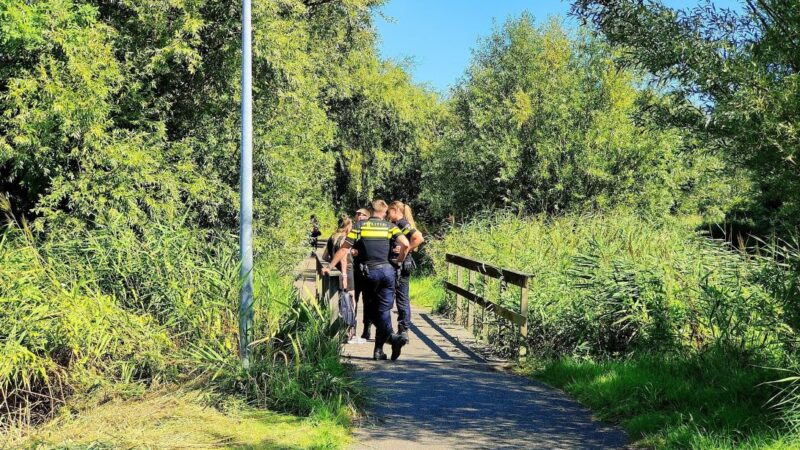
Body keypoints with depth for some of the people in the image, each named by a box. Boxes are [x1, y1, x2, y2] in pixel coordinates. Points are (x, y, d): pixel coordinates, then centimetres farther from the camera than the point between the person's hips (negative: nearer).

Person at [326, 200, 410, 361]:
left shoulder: (360, 226, 3)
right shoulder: (390, 226, 5)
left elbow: (344, 249, -1)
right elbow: (405, 244, -8)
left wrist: (330, 267, 6)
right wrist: (400, 260, 9)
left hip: (369, 272, -1)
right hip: (387, 270, 1)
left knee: (373, 311, 10)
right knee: (384, 310, 6)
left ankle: (392, 336, -10)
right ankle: (378, 350, 1)